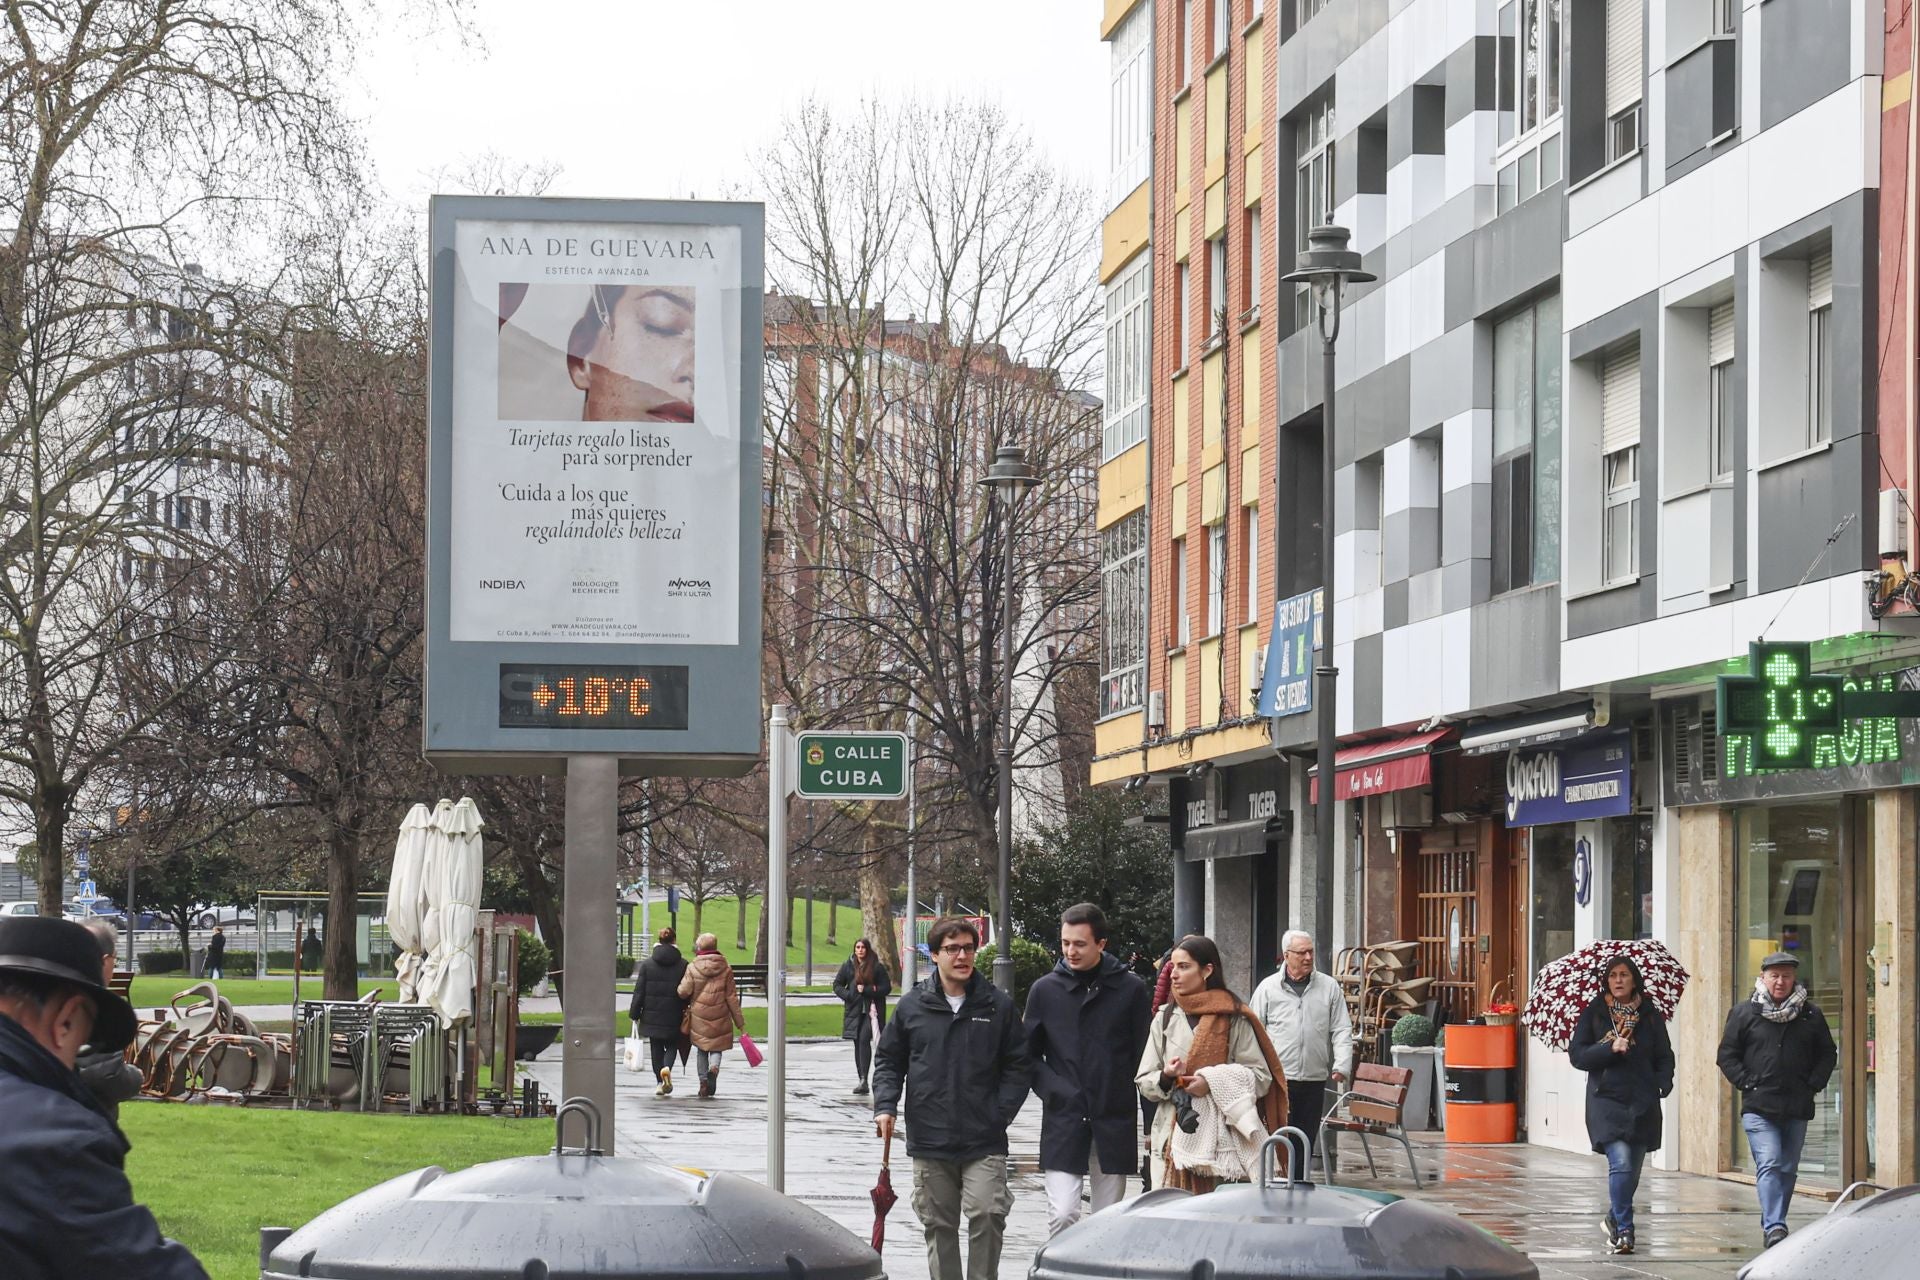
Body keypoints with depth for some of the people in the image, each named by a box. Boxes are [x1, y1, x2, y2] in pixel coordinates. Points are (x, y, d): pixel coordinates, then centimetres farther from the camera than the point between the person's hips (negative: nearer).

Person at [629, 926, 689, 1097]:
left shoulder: (647, 964, -3)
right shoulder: (683, 964, -5)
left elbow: (639, 991, -1)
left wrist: (634, 1013, 5)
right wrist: (686, 1011, 10)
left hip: (652, 1014, 1)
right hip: (673, 1016, -1)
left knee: (656, 1048, 11)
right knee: (672, 1045, 12)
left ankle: (659, 1083, 10)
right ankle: (667, 1068, -16)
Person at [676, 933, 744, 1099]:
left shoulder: (693, 967, -4)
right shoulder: (725, 968, 0)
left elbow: (684, 992, -11)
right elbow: (731, 997, 1)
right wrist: (740, 1022, 5)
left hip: (699, 1015, 0)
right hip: (720, 1016, 0)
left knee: (702, 1049, 14)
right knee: (717, 1046, 11)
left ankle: (703, 1080, 7)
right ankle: (714, 1067, -19)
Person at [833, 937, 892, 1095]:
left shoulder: (877, 967, -2)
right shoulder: (847, 966, 8)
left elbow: (887, 988, -2)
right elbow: (837, 985, 12)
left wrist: (866, 990, -13)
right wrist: (849, 995, -6)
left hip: (871, 1011, -5)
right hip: (854, 1010, 5)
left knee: (864, 1039, -19)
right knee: (858, 1044, 8)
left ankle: (864, 1079, -23)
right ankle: (862, 1081, 15)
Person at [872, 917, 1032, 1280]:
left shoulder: (998, 1005, 2)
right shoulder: (912, 1006, 5)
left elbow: (1019, 1066, 5)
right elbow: (888, 1060, 13)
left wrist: (1001, 1114, -6)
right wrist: (885, 1106, -1)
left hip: (984, 1141, -2)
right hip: (929, 1141, 2)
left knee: (987, 1215, -15)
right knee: (939, 1225, 8)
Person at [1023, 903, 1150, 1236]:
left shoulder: (1131, 989, 1)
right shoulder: (1045, 990, 4)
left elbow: (1144, 1057, 4)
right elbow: (1029, 1055, 11)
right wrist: (1053, 1090, -6)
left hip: (1115, 1122, 0)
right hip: (1063, 1122, 0)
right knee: (1063, 1215, -11)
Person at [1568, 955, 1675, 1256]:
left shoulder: (1650, 1015, 7)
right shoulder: (1593, 1013, 3)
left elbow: (1664, 1056, 10)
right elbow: (1577, 1055, -2)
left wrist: (1664, 1083, -8)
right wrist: (1610, 1049, -16)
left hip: (1642, 1102, 3)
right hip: (1607, 1099, -3)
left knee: (1632, 1170, 10)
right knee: (1621, 1163, -18)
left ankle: (1614, 1219, 34)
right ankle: (1624, 1229, -12)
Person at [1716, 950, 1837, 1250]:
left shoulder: (1811, 1014, 8)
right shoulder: (1744, 1013, 3)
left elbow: (1827, 1054, 15)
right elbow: (1727, 1054, 6)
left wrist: (1814, 1084, 1)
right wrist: (1746, 1083, -5)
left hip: (1797, 1108, 3)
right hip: (1758, 1106, -3)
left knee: (1788, 1169, 8)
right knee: (1769, 1165, -16)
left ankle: (1771, 1225, 21)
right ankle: (1774, 1227, -25)